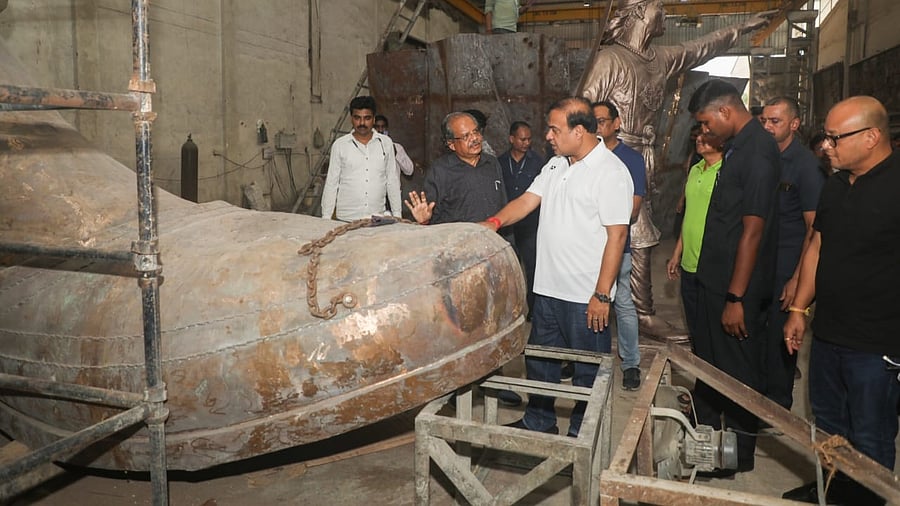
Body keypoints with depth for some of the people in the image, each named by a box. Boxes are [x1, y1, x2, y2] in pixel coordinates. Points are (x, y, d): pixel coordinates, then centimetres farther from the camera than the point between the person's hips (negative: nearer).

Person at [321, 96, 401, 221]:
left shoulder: (385, 143, 6)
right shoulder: (339, 145, 2)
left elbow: (392, 181, 9)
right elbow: (331, 183, 4)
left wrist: (397, 215, 6)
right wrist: (326, 218, 1)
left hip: (378, 218, 1)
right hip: (346, 219, -1)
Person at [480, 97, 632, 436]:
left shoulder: (611, 172, -14)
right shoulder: (555, 165, 10)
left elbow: (617, 235, -17)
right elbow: (528, 200, 9)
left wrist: (602, 295, -18)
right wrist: (495, 221, -11)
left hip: (586, 295, -8)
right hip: (549, 287, 8)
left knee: (588, 370, 9)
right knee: (539, 359, 19)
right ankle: (538, 422, 37)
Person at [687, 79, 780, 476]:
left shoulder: (757, 151, -19)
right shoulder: (736, 146, 10)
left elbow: (753, 230, -22)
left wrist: (736, 297, -22)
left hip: (736, 287, -10)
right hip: (715, 279, 10)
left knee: (736, 371, 5)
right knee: (708, 364, 22)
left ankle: (738, 457, 23)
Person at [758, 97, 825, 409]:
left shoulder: (806, 165, -9)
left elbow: (814, 228, -12)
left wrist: (798, 279, -16)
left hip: (785, 268, -5)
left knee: (779, 338, 3)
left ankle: (778, 405, 21)